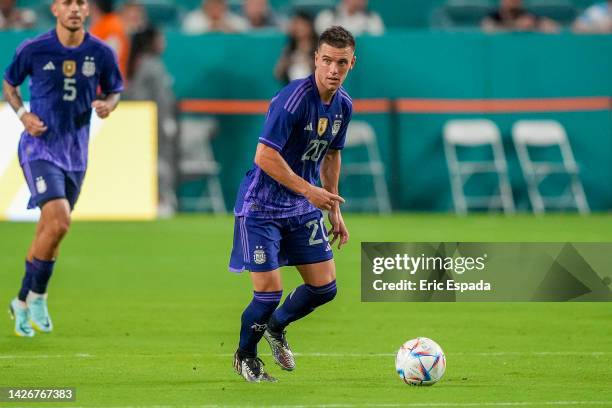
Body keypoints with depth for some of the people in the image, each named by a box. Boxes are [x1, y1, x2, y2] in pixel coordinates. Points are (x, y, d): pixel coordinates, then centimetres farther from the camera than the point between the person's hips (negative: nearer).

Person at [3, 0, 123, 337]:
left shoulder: (101, 53, -1)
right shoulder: (33, 50, -8)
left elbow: (114, 90, 13)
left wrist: (107, 105, -10)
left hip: (75, 154, 4)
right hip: (39, 148, -4)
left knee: (49, 232, 11)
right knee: (58, 222, -21)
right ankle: (37, 297, -1)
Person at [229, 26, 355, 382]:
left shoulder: (343, 105, 2)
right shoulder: (294, 99, -24)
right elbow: (265, 156, -26)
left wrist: (334, 209, 17)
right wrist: (309, 190, -25)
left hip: (304, 207, 7)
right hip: (261, 206, -7)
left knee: (325, 288, 5)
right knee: (269, 293, -10)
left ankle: (276, 327, 34)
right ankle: (245, 356, 18)